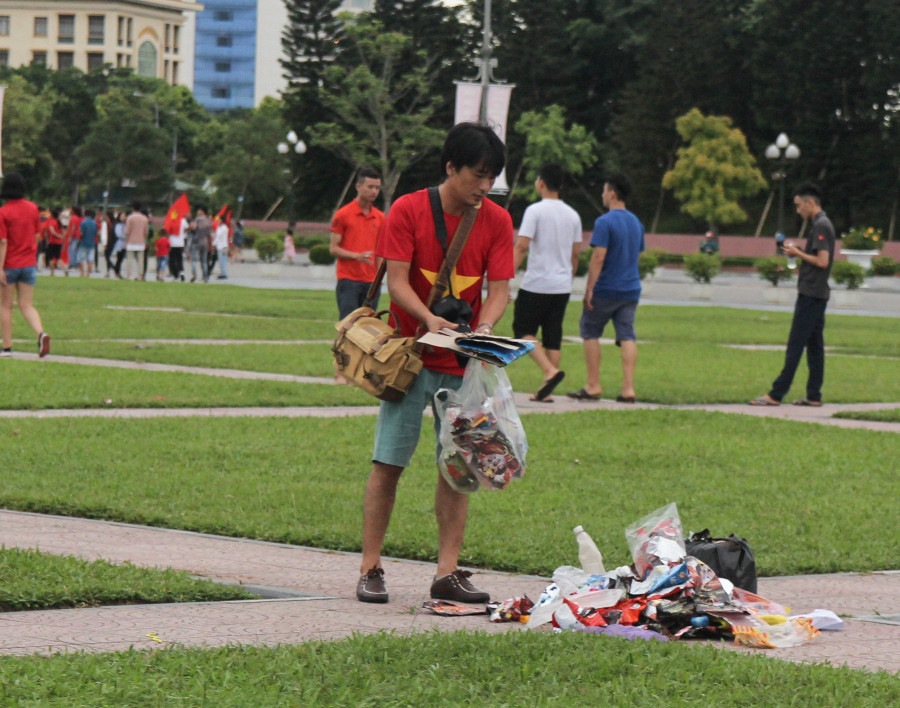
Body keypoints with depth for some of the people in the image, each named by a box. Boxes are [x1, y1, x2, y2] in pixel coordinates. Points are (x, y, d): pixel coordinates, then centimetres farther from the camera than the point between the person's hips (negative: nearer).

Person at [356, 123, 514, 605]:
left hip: (463, 364, 3)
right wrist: (428, 319, -27)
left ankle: (447, 573, 4)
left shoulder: (497, 221, 3)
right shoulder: (407, 211, -5)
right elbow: (397, 281, -9)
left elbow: (499, 289, -1)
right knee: (388, 463, -4)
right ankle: (370, 569, 2)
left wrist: (484, 327, -22)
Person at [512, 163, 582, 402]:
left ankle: (550, 371, -17)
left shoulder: (535, 211, -9)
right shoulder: (572, 215, 10)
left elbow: (521, 247, -16)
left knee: (523, 329, 4)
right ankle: (546, 391, 8)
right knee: (553, 336, 9)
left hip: (536, 284, -6)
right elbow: (575, 254, 15)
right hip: (562, 286, 6)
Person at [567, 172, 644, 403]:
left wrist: (589, 288, -16)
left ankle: (593, 386, 5)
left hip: (606, 289, -6)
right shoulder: (636, 223, 11)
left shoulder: (605, 222, -13)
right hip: (631, 289, 6)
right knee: (627, 335, 2)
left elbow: (598, 256, -18)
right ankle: (628, 388, -6)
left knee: (590, 332, 7)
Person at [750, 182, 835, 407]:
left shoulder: (820, 226, -14)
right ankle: (814, 396, 11)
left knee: (795, 345, -10)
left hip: (811, 294, -10)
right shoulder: (821, 224, 16)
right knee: (814, 345, 10)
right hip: (817, 294, 10)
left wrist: (798, 253, -10)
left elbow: (822, 261, -22)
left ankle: (776, 394, -11)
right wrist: (799, 253, 11)